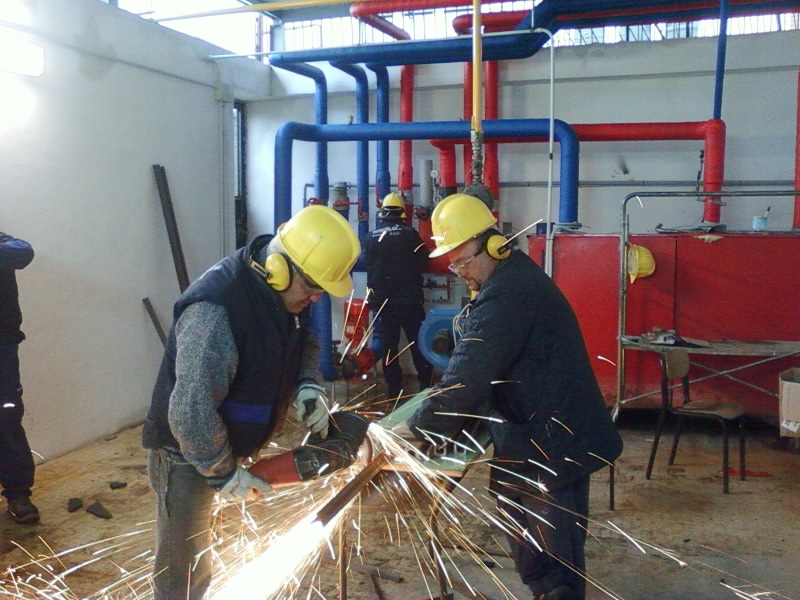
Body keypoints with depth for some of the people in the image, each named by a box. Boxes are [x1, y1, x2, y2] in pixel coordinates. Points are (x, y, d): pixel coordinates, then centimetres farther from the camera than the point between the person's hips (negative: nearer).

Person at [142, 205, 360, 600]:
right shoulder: (214, 311, -35)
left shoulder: (286, 293, -8)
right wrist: (222, 473, -21)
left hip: (225, 444, 8)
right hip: (188, 454, -8)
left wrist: (309, 386, -9)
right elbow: (191, 412, -34)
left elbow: (303, 342, 11)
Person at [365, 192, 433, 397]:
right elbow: (423, 261, 0)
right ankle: (425, 384, 11)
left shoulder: (372, 237, 0)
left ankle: (394, 387, 11)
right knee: (418, 341, 8)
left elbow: (368, 265, 10)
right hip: (409, 300, -2)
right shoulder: (410, 234, -8)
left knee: (387, 344, 8)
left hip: (382, 301, 2)